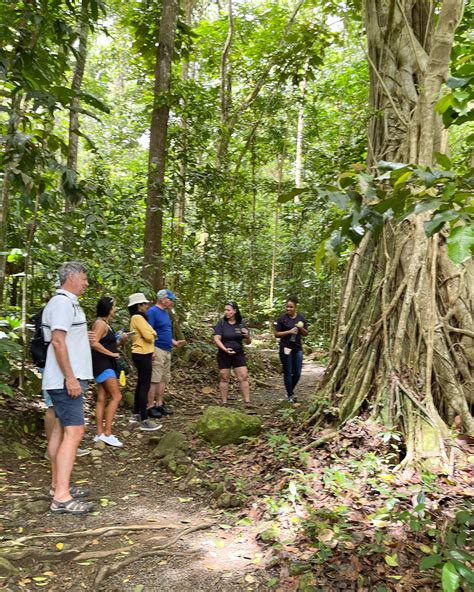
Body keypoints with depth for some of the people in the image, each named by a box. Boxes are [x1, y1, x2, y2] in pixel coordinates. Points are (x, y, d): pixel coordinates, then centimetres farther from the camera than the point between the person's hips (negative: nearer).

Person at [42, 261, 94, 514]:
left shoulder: (65, 302, 17)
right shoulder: (63, 302, -14)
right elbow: (58, 341, -22)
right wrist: (70, 378, -23)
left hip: (64, 380, 11)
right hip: (66, 380, -11)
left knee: (60, 430, 14)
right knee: (73, 433, -12)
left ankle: (57, 486, 23)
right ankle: (61, 498, -12)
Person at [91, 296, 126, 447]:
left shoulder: (106, 324, 17)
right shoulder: (100, 323, -13)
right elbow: (94, 343, -25)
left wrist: (120, 341, 5)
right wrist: (111, 354, -19)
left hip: (107, 365, 10)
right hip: (102, 364, -10)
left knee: (102, 399, 9)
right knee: (116, 396, -13)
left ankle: (100, 434, 11)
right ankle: (107, 433, -13)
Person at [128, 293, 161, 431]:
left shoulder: (136, 317, 16)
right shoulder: (138, 318, -16)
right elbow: (148, 336, -21)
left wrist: (151, 334, -4)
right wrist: (153, 334, -2)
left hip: (141, 354, 11)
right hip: (142, 355, -11)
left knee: (141, 384, 18)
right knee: (145, 386, -10)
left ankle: (136, 414, 27)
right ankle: (144, 421, -10)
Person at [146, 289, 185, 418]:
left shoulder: (165, 313, 17)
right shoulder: (152, 312, -11)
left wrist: (175, 343, 14)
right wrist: (151, 351, -22)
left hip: (167, 350, 10)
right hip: (157, 350, -10)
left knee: (164, 379, 12)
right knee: (154, 380, -7)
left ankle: (159, 404, 20)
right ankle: (151, 407, -2)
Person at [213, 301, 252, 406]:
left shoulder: (241, 325, 4)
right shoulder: (221, 324, -4)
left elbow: (247, 342, 8)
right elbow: (216, 339, -11)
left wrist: (247, 336, -14)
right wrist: (225, 349, -25)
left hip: (238, 354, 2)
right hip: (224, 355, -2)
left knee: (244, 377, -4)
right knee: (224, 378, 4)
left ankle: (247, 402, -1)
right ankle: (224, 402, 14)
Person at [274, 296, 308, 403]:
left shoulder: (301, 318, 5)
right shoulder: (282, 318, -5)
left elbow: (305, 334, 10)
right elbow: (277, 334, -4)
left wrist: (301, 328, -11)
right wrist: (289, 331, -16)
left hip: (298, 348, 4)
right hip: (286, 348, -3)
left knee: (297, 373, 5)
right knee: (288, 372, 2)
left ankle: (290, 391, 28)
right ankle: (290, 395, 14)